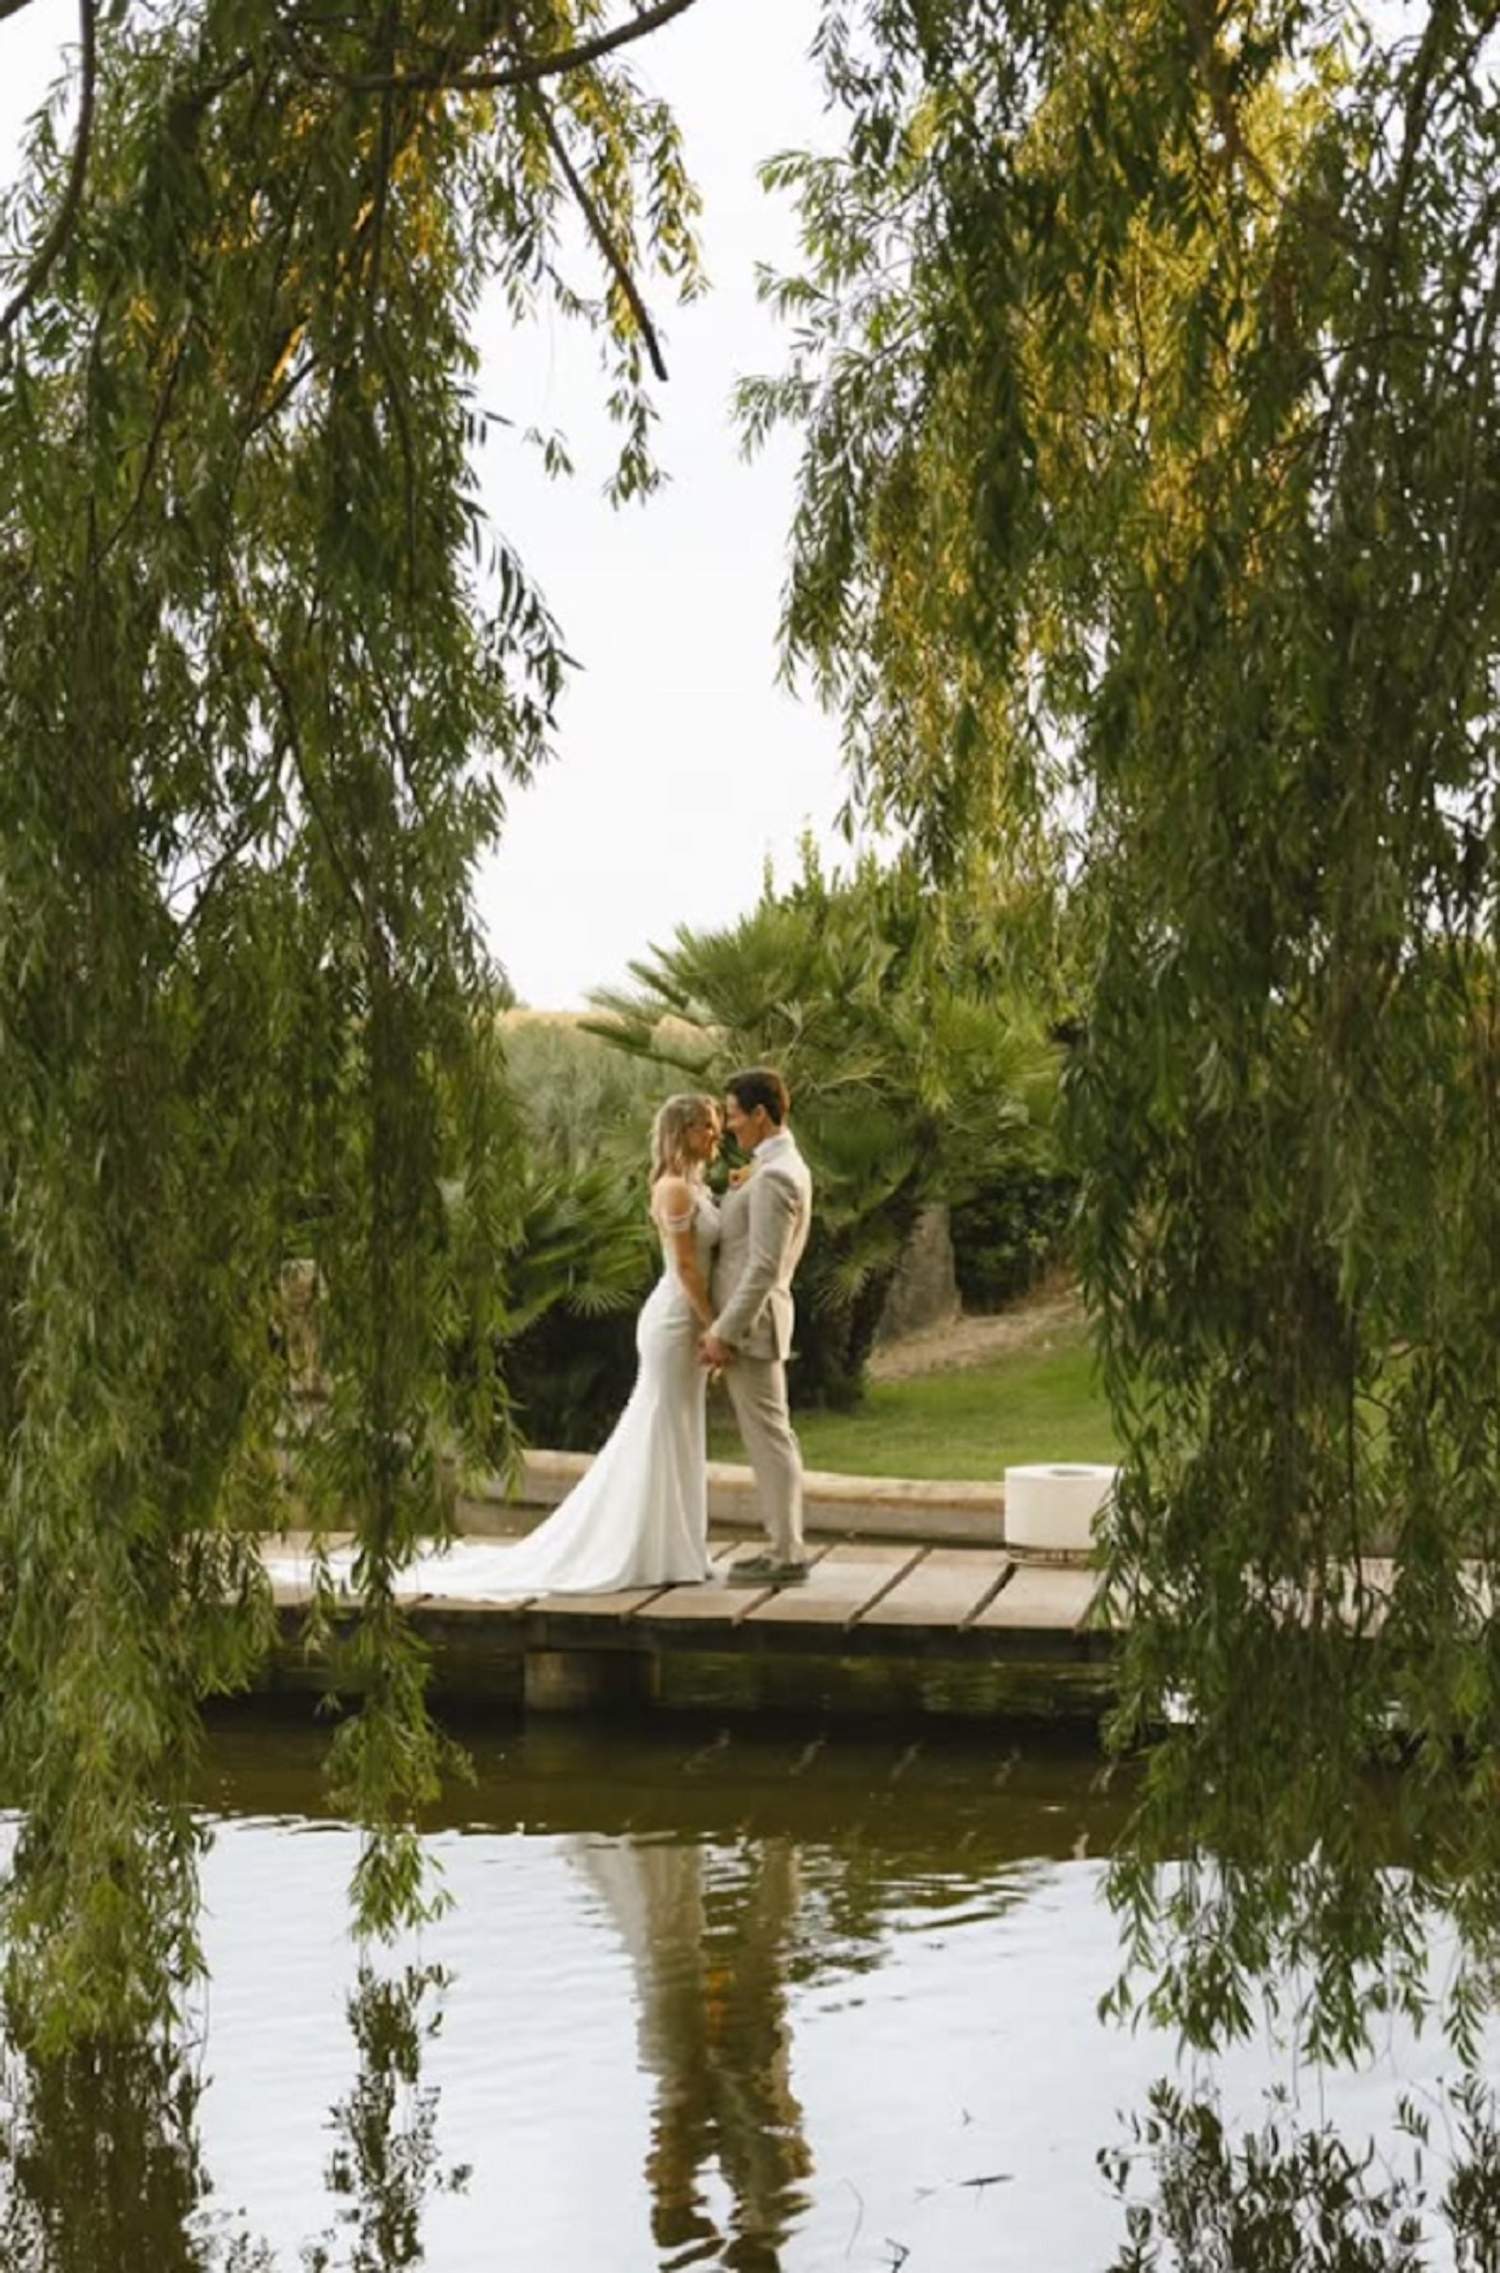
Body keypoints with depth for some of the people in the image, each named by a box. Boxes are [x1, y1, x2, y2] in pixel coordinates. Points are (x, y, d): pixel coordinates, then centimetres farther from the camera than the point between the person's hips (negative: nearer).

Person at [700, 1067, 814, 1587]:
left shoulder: (774, 1177, -19)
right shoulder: (781, 1167, 15)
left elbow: (764, 1267, -23)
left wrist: (724, 1332, -21)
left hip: (751, 1321, -10)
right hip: (748, 1320, 10)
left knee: (769, 1436, -6)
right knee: (769, 1437, 13)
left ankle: (785, 1555, -2)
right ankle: (784, 1545, 19)